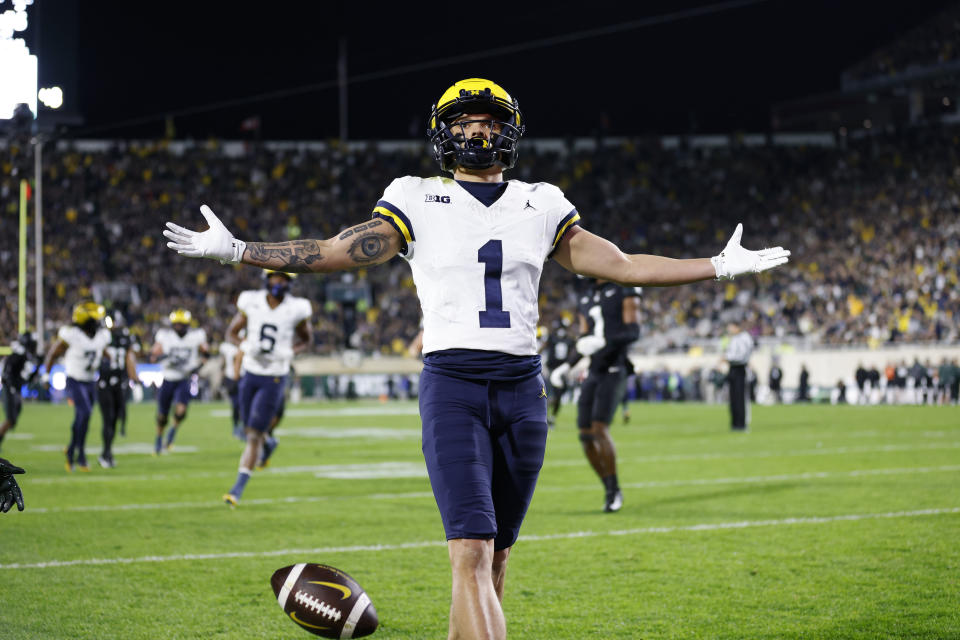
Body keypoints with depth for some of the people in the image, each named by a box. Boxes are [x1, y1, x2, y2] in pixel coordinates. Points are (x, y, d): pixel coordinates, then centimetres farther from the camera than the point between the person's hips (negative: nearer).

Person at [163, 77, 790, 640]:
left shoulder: (540, 206, 14)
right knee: (472, 553, -16)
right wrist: (238, 251, -3)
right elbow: (334, 253, 5)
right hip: (453, 386, -4)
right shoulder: (418, 202, 6)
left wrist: (721, 266, 15)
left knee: (495, 555, 8)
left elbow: (621, 266, 17)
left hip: (523, 388, 4)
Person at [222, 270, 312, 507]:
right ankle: (268, 443, 50)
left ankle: (238, 487, -2)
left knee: (254, 435, -8)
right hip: (251, 374, 3)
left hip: (274, 379, -3)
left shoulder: (296, 309, -9)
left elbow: (306, 339, 7)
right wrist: (245, 346, -16)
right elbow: (231, 332, 6)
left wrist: (289, 352, -14)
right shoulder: (251, 302, -5)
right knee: (250, 430, 14)